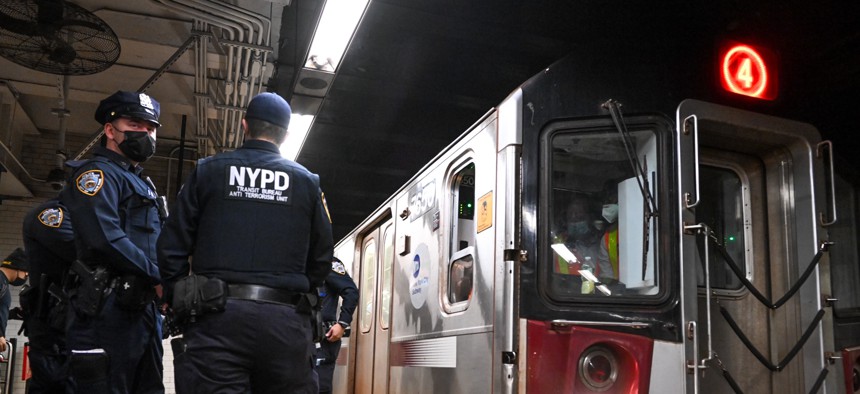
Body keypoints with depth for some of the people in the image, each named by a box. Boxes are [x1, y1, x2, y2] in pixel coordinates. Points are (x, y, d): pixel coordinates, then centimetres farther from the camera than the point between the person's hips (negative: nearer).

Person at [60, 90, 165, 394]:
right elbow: (106, 238, -19)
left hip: (143, 309, 9)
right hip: (108, 310, -9)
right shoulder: (98, 174, -3)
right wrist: (158, 277, -16)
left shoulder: (141, 184, 26)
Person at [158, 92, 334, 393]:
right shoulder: (306, 181, 9)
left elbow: (172, 246, 4)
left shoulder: (209, 170, 7)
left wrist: (178, 301, 15)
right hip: (285, 320, 1)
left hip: (217, 316, -1)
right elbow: (322, 258, 8)